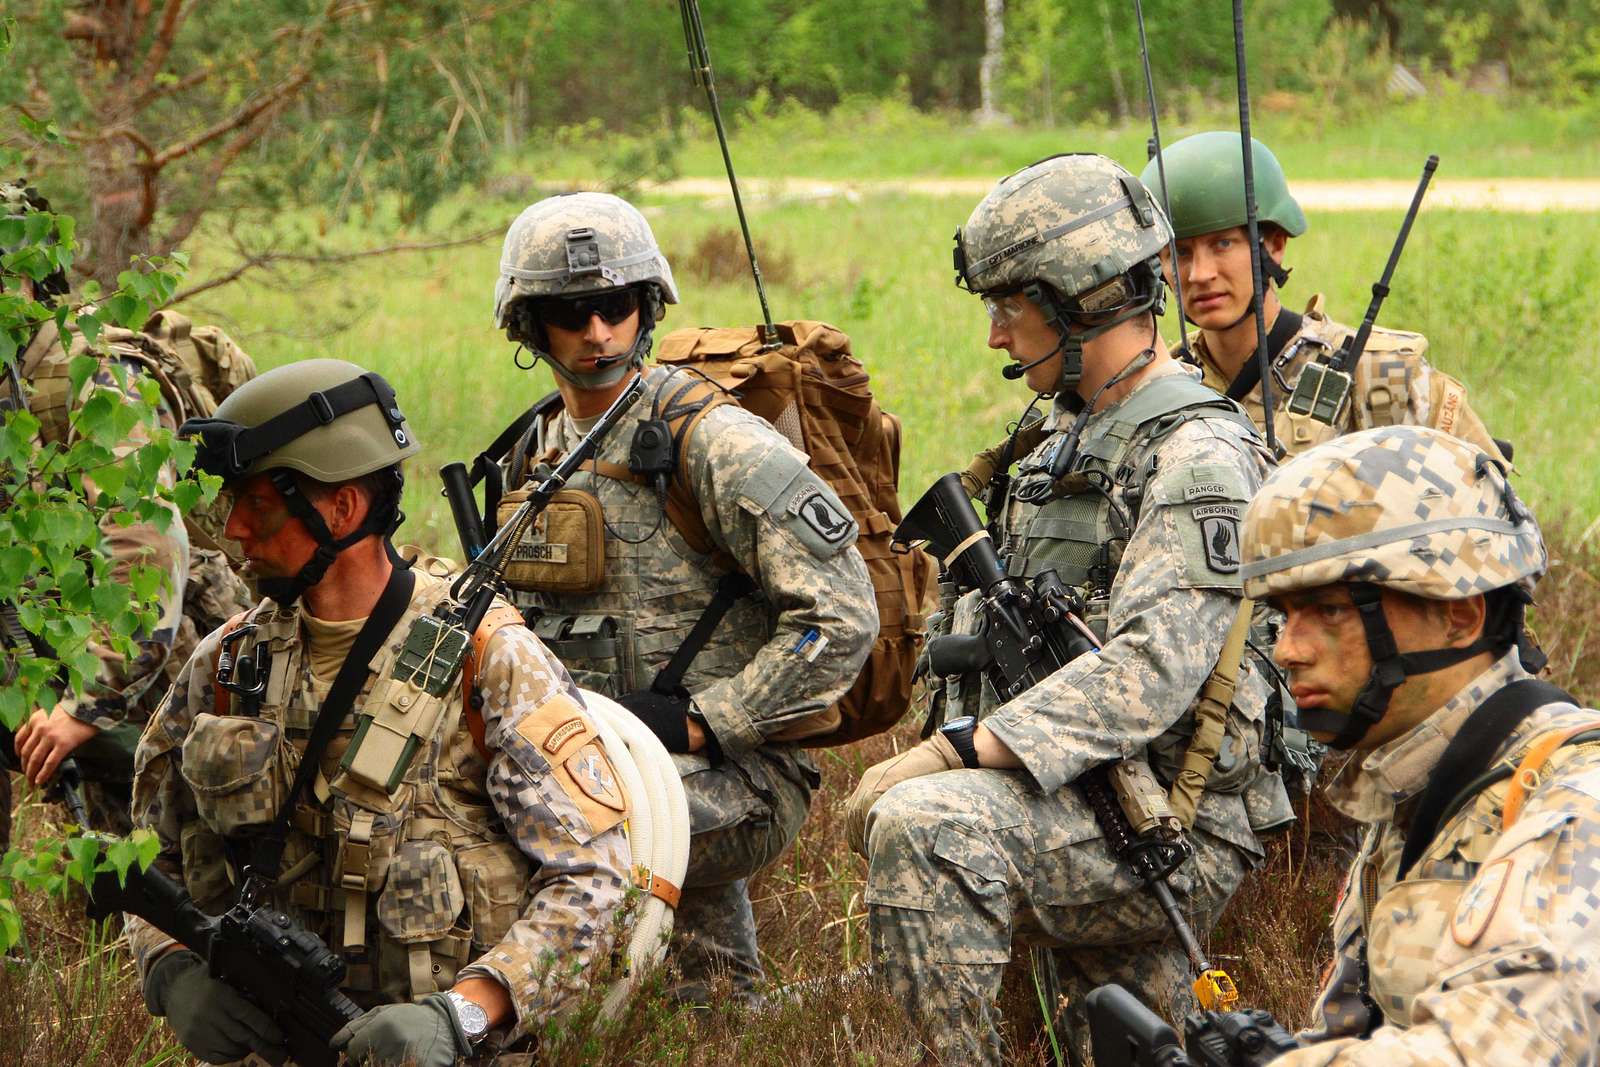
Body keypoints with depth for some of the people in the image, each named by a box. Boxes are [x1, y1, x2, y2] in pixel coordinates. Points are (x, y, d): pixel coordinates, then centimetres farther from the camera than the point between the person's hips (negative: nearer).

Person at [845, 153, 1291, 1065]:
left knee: (921, 825, -30)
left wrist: (955, 752, -31)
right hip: (1096, 817, 10)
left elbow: (1151, 672, -27)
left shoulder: (1198, 458, -14)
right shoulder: (1072, 437, 17)